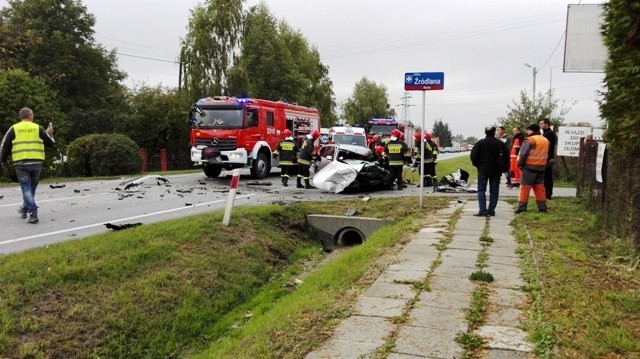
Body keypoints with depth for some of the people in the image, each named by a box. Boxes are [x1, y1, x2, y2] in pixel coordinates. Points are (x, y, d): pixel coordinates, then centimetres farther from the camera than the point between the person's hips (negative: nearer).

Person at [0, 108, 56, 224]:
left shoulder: (14, 129, 4)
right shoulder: (38, 128, 5)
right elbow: (51, 143, 10)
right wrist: (49, 133, 29)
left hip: (21, 163, -1)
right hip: (36, 163, 1)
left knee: (26, 188, -1)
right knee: (31, 188, 17)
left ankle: (33, 214, -13)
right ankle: (24, 209, 32)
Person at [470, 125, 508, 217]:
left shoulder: (480, 143, -6)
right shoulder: (500, 143, 0)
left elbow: (473, 155, -10)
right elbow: (506, 155, 3)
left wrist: (477, 165, 5)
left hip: (483, 170, -2)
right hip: (496, 171, 2)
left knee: (481, 190, 3)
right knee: (494, 191, 9)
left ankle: (482, 210, -6)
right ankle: (491, 210, 8)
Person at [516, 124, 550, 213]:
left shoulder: (530, 140, -11)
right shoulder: (546, 140, 14)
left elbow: (523, 154, -14)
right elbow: (547, 155, 17)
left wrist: (520, 164, -4)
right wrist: (543, 164, 19)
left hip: (529, 167, -7)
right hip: (541, 167, 7)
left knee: (525, 187, -3)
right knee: (539, 187, 13)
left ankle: (522, 207, -4)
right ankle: (542, 206, 15)